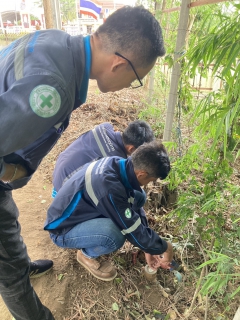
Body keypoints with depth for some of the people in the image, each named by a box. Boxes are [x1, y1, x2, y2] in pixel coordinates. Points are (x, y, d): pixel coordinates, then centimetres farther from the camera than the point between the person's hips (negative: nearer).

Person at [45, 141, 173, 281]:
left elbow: (135, 208, -2)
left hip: (82, 212, 8)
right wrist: (163, 247, -8)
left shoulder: (119, 165, -12)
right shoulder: (109, 188, -37)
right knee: (115, 234, -34)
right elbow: (134, 231, -27)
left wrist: (150, 249, 1)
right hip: (63, 230, -8)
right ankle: (87, 254, 1)